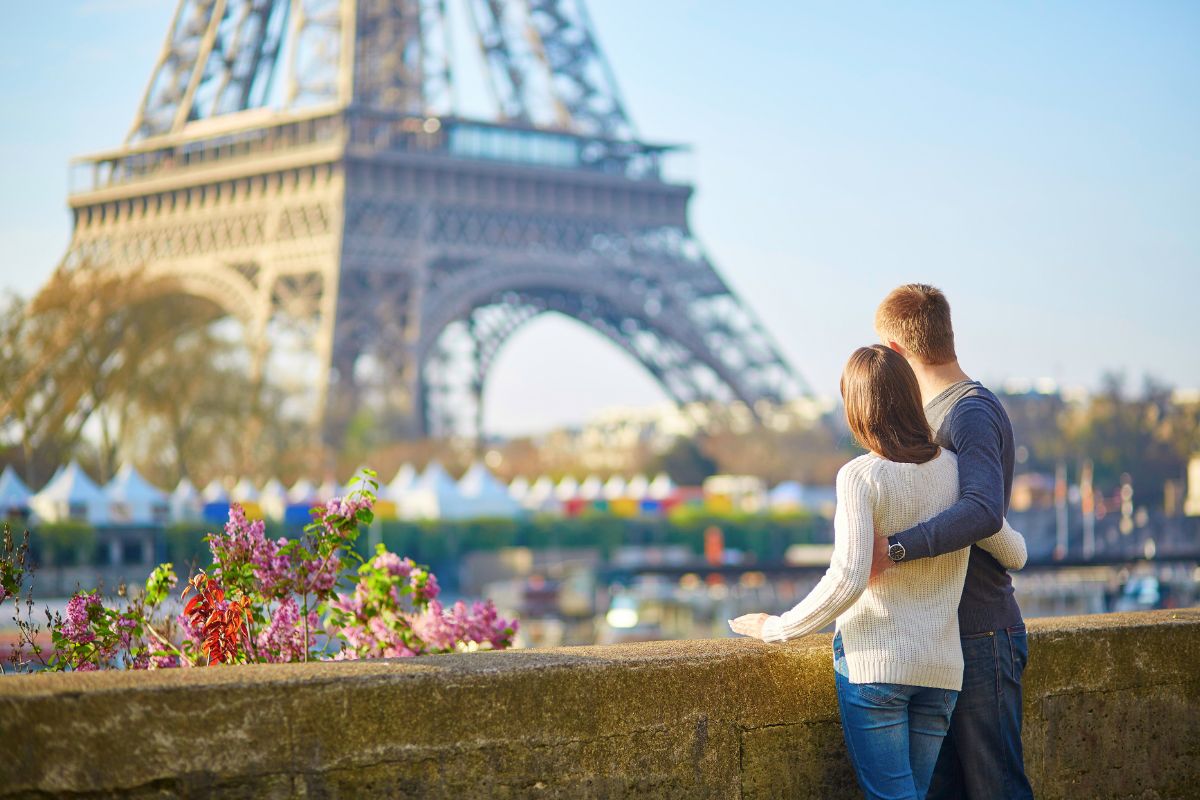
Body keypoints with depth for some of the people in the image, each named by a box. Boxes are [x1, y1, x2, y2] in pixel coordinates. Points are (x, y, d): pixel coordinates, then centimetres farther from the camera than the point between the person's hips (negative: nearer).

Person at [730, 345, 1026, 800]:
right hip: (940, 664, 5)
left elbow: (847, 580, -22)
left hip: (872, 659, -5)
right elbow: (1013, 553, 17)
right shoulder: (954, 471, 4)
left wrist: (774, 629, -11)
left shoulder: (860, 477, -12)